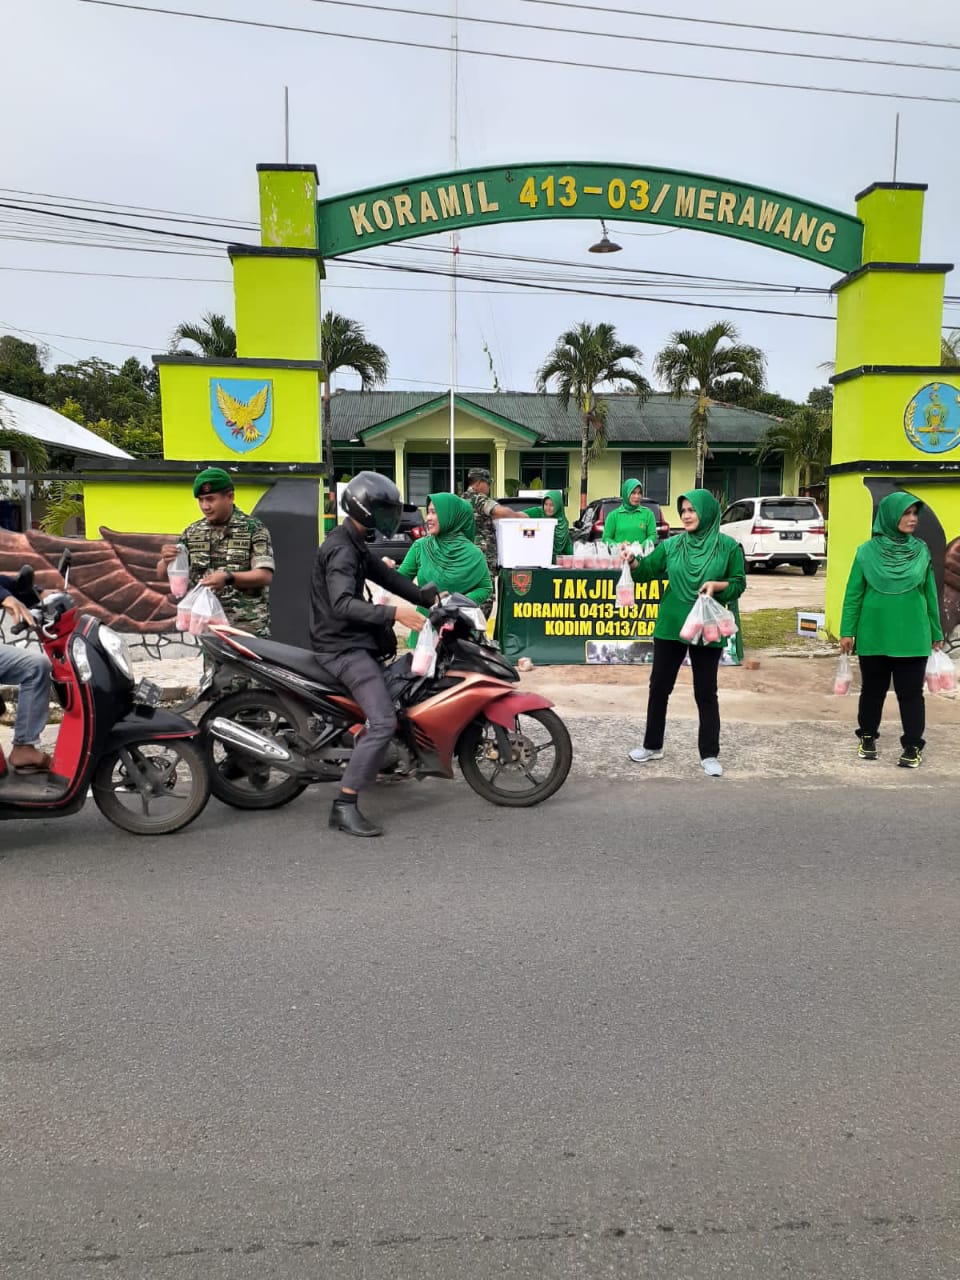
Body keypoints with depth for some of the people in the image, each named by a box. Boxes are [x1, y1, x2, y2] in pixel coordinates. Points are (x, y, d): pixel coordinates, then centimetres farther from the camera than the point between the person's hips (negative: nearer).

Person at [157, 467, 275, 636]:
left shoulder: (254, 529, -2)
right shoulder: (192, 532, 11)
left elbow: (265, 576, -11)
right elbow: (162, 572, 14)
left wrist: (228, 577, -26)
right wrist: (166, 560, -10)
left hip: (246, 628, -4)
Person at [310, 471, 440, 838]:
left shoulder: (353, 544, 16)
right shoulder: (341, 550, -18)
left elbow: (384, 575, 17)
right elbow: (343, 605, -31)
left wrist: (426, 596, 6)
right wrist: (394, 613, -40)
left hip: (354, 643, 11)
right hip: (344, 649, -11)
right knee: (383, 721, -23)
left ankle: (370, 766, 38)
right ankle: (344, 807, -22)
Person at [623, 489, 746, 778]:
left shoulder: (728, 547, -3)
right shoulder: (671, 545, 3)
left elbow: (739, 583, 0)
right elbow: (648, 570, 5)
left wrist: (717, 585, -18)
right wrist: (633, 562, -15)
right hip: (670, 626, 3)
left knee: (706, 693, 4)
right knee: (659, 687, 10)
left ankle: (710, 755, 15)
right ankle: (652, 745, 25)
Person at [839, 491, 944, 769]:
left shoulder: (921, 551, 3)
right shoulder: (867, 552, -3)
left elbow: (930, 594, 8)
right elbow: (853, 593, 0)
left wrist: (936, 631, 10)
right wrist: (847, 631, -4)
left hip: (912, 637, 1)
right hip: (873, 636, -1)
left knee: (911, 693, 3)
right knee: (872, 690, 12)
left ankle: (913, 746, 14)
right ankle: (867, 737, 29)